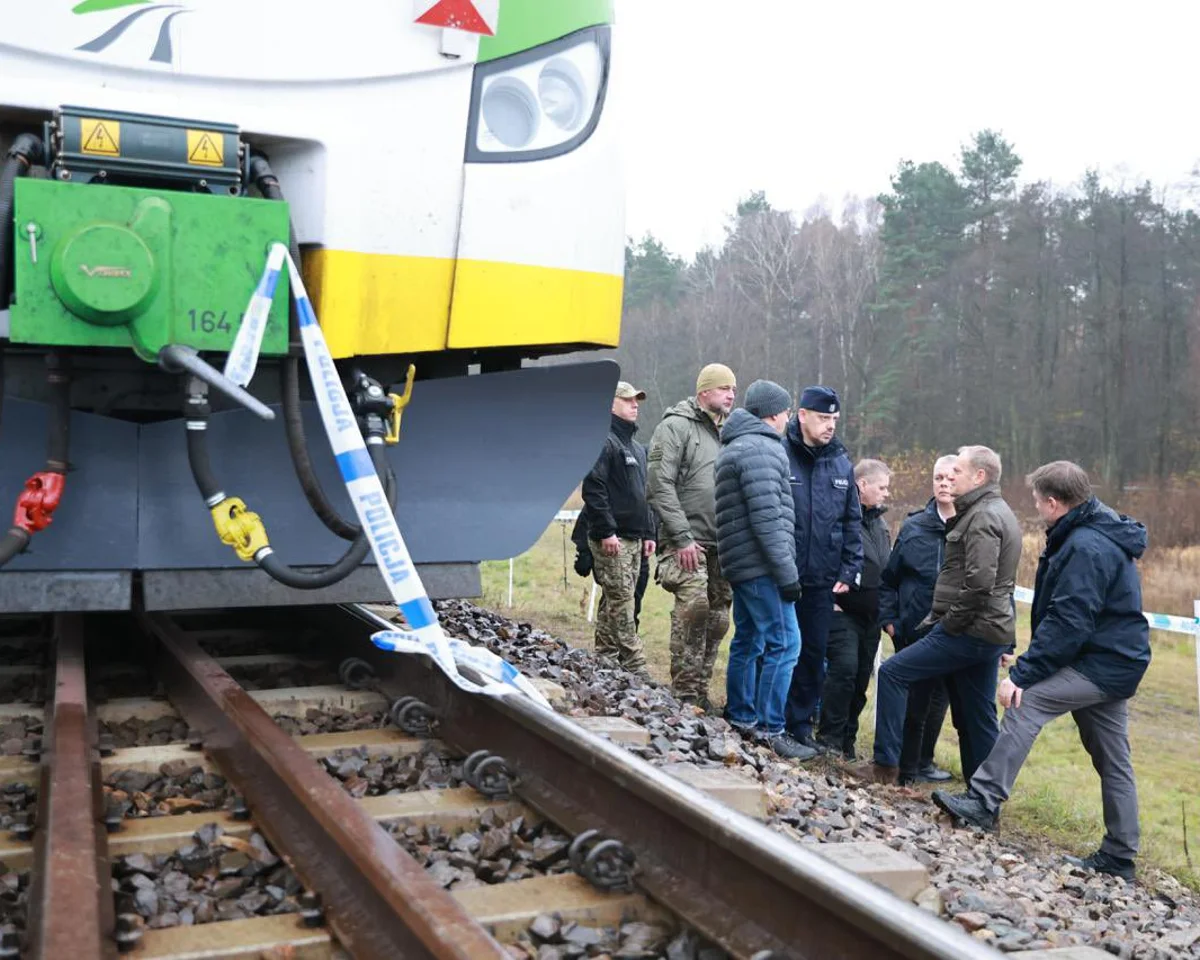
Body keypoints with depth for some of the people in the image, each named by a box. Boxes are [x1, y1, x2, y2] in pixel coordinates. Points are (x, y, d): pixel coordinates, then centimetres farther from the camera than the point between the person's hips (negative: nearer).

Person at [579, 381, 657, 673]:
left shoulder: (637, 447, 21)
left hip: (634, 539, 9)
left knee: (615, 604, 12)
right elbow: (593, 489, -17)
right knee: (620, 603, -8)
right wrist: (606, 531, -21)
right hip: (612, 539, -9)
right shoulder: (603, 441, -9)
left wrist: (648, 533, 19)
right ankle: (636, 668, -8)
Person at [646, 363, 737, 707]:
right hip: (687, 542, -7)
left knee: (718, 617, 8)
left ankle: (700, 691, 19)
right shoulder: (675, 426, -4)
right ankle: (685, 693, -10)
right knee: (694, 605, -20)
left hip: (721, 545, 7)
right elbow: (660, 485, -12)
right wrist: (682, 538, -16)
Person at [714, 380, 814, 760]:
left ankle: (740, 719, 23)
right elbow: (767, 518, -20)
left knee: (748, 641, 16)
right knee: (783, 643, -8)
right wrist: (787, 572, -17)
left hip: (741, 563, 11)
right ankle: (769, 729, -6)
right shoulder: (761, 449, -13)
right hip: (761, 565, -11)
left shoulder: (734, 447, 20)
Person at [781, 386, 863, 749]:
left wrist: (848, 571, 6)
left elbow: (852, 523, 13)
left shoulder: (841, 464, 8)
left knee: (814, 653, 10)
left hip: (822, 581, 5)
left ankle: (801, 721, 23)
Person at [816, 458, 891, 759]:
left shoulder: (879, 522, 19)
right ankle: (830, 738, -6)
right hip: (842, 610, -8)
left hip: (871, 617, 8)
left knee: (861, 677, 8)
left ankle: (847, 740, 18)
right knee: (844, 668, -17)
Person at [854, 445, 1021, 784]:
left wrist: (950, 623, -15)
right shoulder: (997, 512, 19)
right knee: (977, 716, 13)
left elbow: (979, 582, -25)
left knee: (893, 672, -6)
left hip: (970, 630, -10)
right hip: (990, 631, 10)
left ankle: (886, 765, -2)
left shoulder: (982, 517, -14)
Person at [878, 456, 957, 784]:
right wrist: (888, 618, 1)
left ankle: (922, 762, 29)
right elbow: (889, 577, 8)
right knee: (913, 701, 4)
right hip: (912, 631, 0)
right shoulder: (914, 527, 3)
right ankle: (908, 766, 17)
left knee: (937, 699, 12)